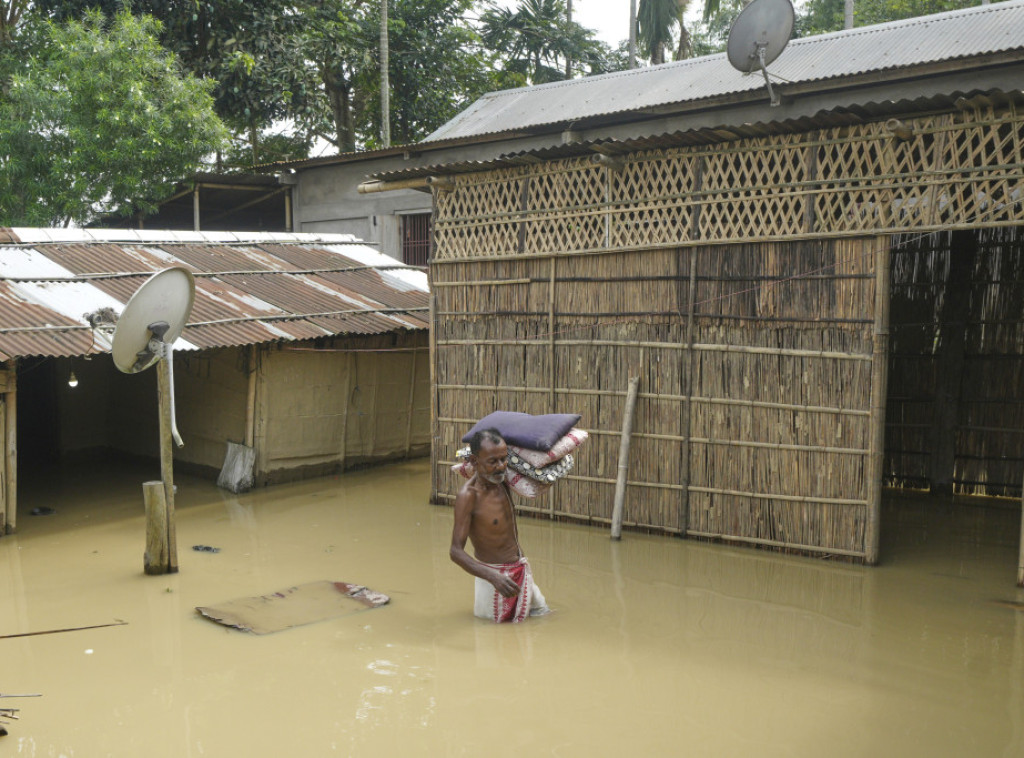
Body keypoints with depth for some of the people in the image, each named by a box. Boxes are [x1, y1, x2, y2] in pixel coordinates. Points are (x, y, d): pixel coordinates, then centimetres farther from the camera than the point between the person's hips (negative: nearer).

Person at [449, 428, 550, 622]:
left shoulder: (502, 481, -3)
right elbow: (456, 551, -27)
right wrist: (493, 577, -40)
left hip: (521, 568, 7)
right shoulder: (469, 495, -24)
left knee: (542, 612, 19)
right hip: (494, 573, -7)